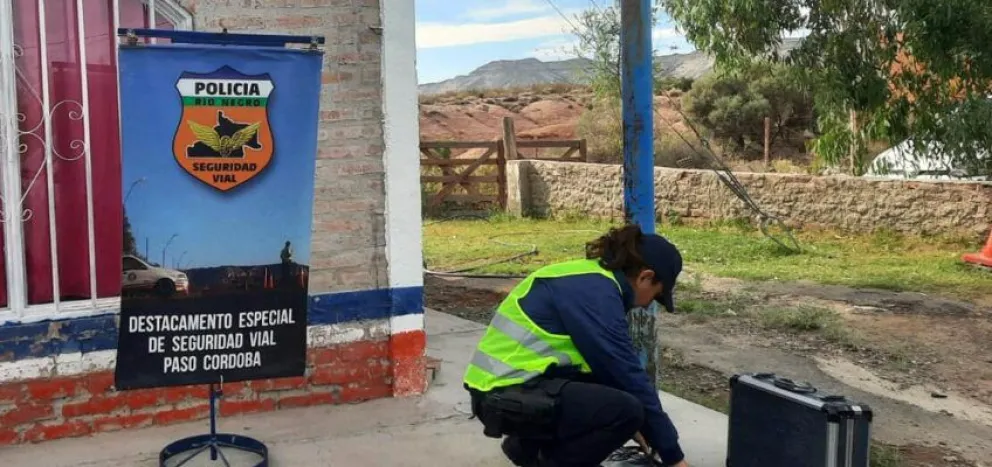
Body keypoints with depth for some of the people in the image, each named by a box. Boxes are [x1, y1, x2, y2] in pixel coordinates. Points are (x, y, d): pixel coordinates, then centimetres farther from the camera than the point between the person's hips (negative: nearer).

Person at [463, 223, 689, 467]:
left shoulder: (592, 279, 12)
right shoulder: (596, 293, -17)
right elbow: (628, 375, -16)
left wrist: (635, 426, 28)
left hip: (512, 378, 10)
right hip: (506, 396, -10)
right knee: (626, 409, -17)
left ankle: (528, 446, 20)